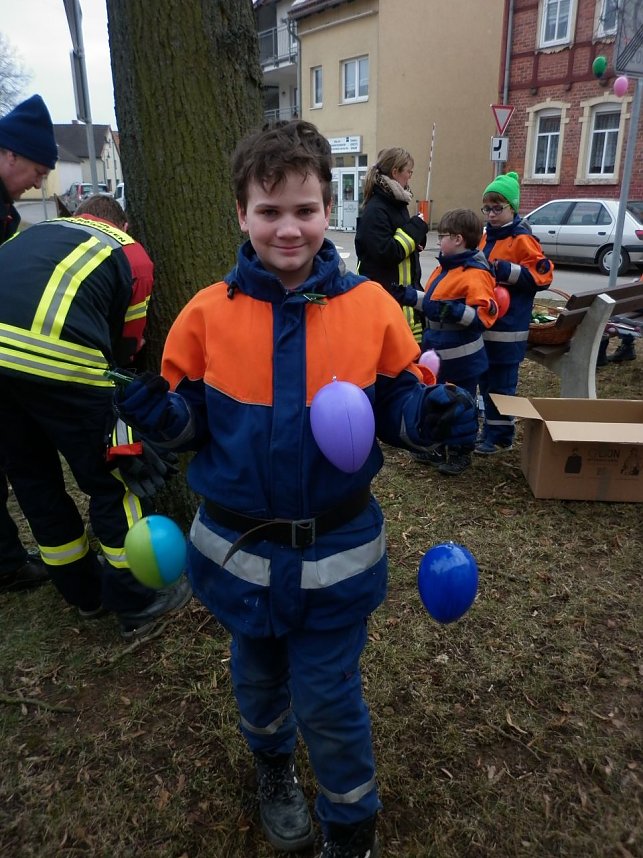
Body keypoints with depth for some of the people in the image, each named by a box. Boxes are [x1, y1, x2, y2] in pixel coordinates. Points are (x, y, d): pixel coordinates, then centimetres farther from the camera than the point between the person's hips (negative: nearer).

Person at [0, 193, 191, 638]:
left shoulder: (37, 231, 31)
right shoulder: (131, 253, 19)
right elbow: (126, 344, 18)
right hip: (58, 357, -5)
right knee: (114, 480, 12)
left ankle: (85, 590, 36)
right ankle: (138, 603, 23)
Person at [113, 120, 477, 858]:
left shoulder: (371, 306, -10)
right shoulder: (208, 312, -9)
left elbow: (396, 404, 0)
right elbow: (190, 420, -1)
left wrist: (431, 415, -21)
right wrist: (159, 415, -22)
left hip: (337, 548, -1)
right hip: (239, 546, 2)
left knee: (329, 698, 13)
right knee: (258, 675, 26)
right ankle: (272, 765, 60)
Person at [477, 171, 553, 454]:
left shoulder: (522, 239, -9)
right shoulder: (485, 235, 12)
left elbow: (543, 275, -14)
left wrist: (507, 271, -22)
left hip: (507, 325, -7)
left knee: (501, 383, 0)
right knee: (485, 380, 14)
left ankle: (500, 435, 12)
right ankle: (490, 427, 27)